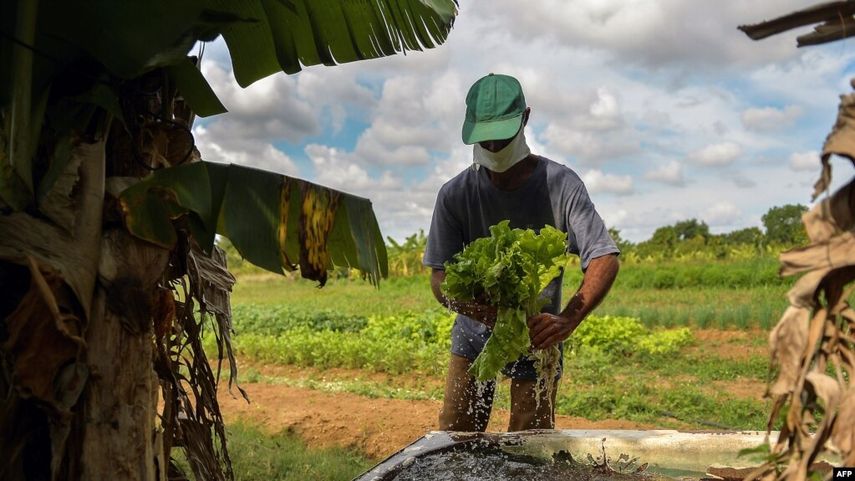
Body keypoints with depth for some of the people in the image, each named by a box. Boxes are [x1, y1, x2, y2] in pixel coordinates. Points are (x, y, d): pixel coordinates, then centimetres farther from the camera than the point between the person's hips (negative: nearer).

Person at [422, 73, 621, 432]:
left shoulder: (560, 185, -16)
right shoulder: (456, 194, -11)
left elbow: (605, 259, -22)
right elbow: (440, 279, -13)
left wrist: (568, 319, -40)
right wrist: (493, 315, -33)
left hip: (537, 334, -1)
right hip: (475, 328, 2)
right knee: (452, 440, 8)